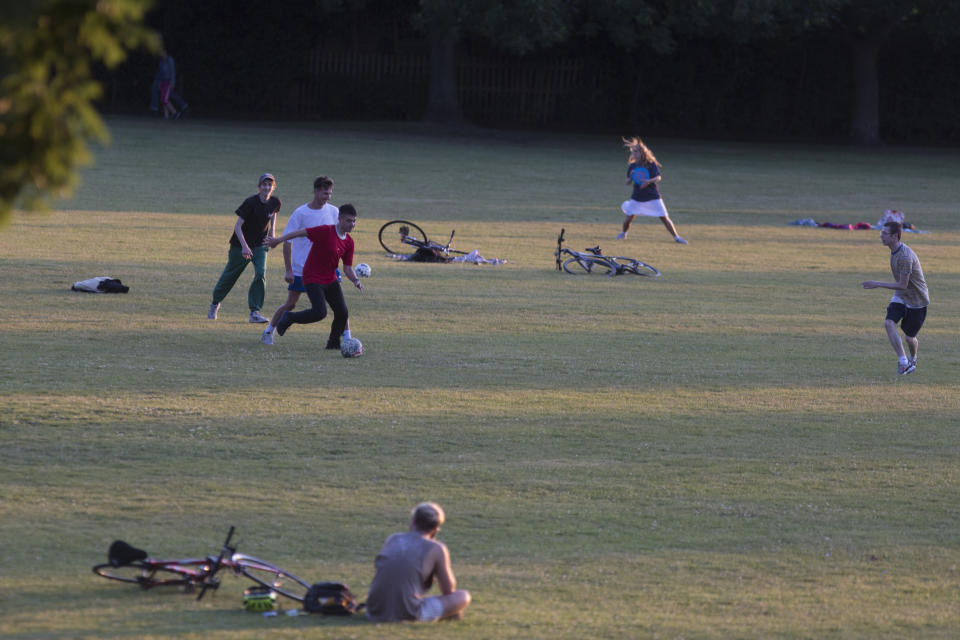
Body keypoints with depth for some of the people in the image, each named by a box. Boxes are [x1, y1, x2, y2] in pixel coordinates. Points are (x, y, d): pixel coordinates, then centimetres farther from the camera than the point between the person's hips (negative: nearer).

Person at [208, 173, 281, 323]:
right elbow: (237, 225, -25)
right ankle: (215, 304, 34)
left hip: (260, 244, 3)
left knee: (261, 274, -16)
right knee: (230, 275, 9)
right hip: (241, 244, -3)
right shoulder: (251, 202, -24)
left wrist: (272, 231, 7)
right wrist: (244, 246, -35)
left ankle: (255, 312, -9)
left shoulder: (275, 202, -7)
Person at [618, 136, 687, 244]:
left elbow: (658, 178, -15)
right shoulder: (632, 166, 4)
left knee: (664, 217, -4)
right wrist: (630, 177, -19)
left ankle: (676, 237, 5)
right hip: (637, 198, 3)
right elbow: (628, 182, 4)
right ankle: (623, 233, 29)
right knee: (629, 217, 0)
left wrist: (649, 181, -35)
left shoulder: (651, 164, -6)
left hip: (652, 197, -3)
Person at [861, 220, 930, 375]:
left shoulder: (905, 256, -30)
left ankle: (913, 359, 38)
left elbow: (902, 285, -27)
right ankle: (903, 361, -16)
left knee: (909, 338, 5)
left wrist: (879, 285, -24)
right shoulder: (894, 251, 0)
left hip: (917, 300, -7)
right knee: (889, 323, -18)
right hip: (900, 297, 7)